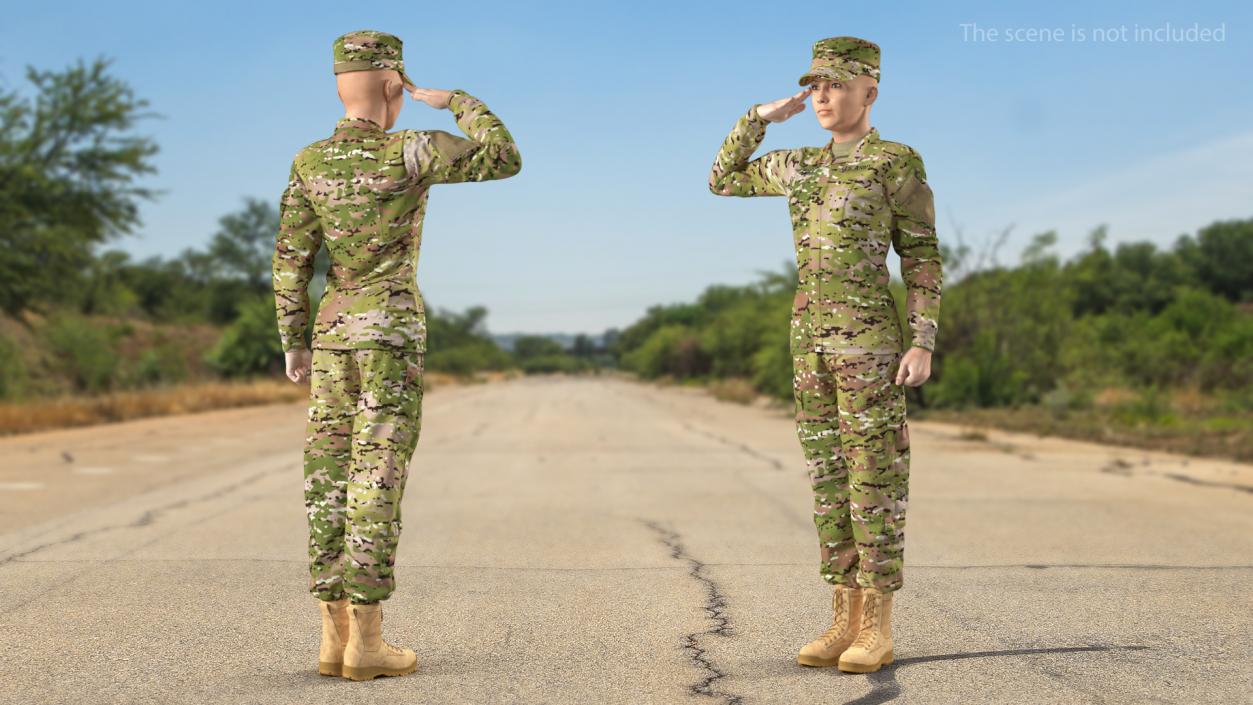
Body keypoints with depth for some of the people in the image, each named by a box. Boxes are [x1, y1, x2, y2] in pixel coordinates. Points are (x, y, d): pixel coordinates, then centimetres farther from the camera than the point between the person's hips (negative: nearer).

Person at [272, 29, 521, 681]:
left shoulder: (310, 163, 5)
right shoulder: (408, 153, -11)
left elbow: (290, 262, 4)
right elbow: (506, 159, -3)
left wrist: (293, 346, 12)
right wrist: (454, 102, 8)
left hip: (332, 333, 6)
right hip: (391, 332, -5)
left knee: (331, 480, 6)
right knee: (377, 480, -6)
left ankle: (334, 637, 7)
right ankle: (367, 643, -6)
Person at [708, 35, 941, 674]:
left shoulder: (899, 163, -4)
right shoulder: (803, 167, 15)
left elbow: (922, 258, -5)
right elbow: (722, 179, 25)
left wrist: (923, 341, -14)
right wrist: (761, 115, 15)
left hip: (869, 336, -6)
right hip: (811, 337, 7)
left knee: (874, 478, -5)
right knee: (830, 477, 6)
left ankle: (877, 630, 0)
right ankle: (846, 623, 11)